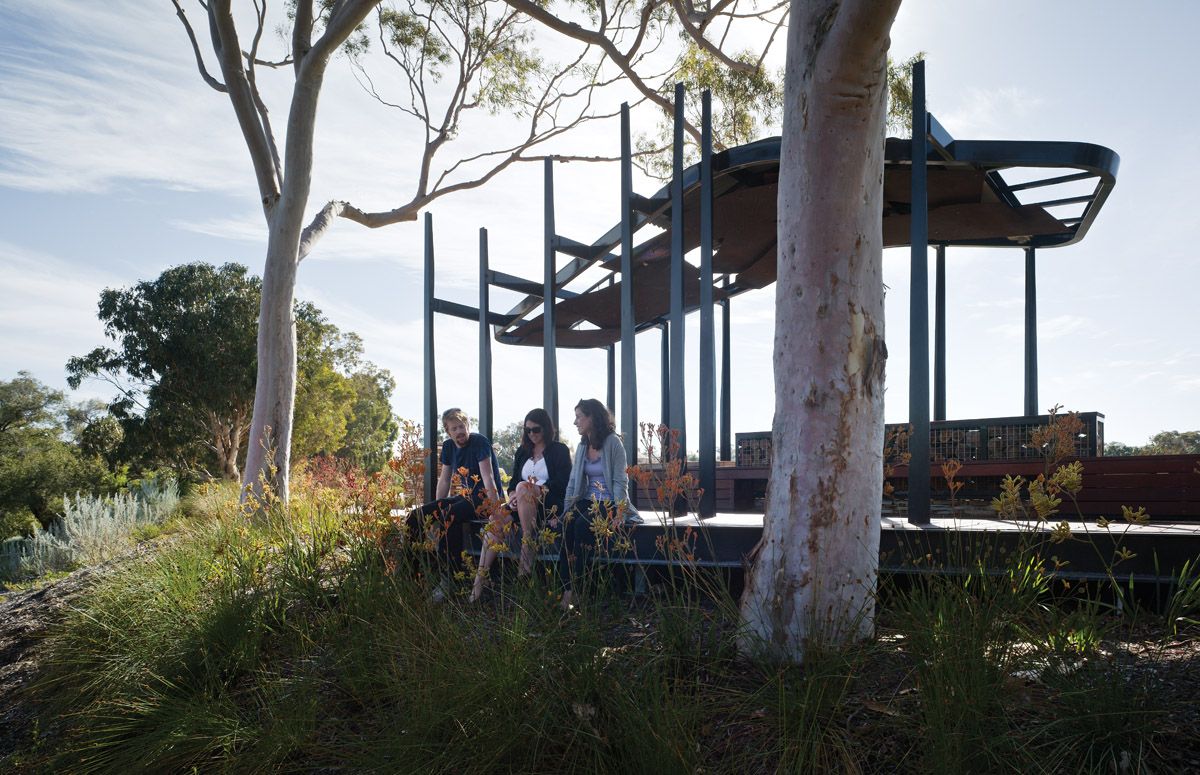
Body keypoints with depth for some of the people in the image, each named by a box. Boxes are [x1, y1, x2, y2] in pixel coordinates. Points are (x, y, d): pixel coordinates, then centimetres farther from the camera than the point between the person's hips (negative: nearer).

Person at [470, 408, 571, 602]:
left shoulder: (559, 450, 6)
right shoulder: (522, 452, 21)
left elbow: (560, 484, -6)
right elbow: (513, 481, 17)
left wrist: (529, 491, -17)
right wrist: (512, 496, -7)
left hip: (549, 505, -5)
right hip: (522, 506, 5)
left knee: (523, 487, -34)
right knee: (497, 518, -26)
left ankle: (527, 547, -31)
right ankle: (479, 580, -33)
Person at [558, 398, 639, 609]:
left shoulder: (613, 443, -6)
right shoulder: (582, 446, 14)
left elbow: (619, 481, -11)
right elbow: (573, 481, 12)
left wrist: (619, 512, -21)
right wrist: (566, 509, 0)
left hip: (608, 502, -5)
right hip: (587, 501, 5)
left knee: (582, 525, -32)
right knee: (568, 523, -26)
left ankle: (577, 589, -28)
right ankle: (567, 589, -31)